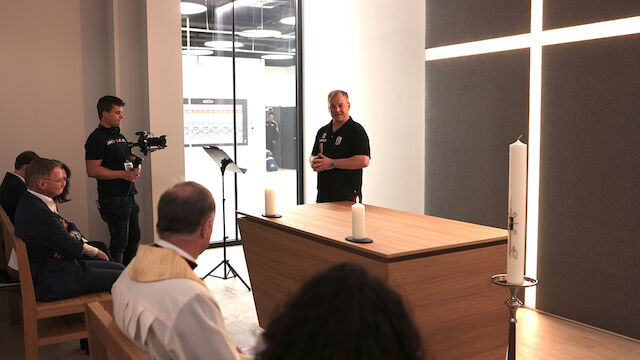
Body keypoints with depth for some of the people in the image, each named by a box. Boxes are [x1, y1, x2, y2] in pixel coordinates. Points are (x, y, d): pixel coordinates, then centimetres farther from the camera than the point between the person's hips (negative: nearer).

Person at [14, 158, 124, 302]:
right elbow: (75, 249, -22)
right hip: (52, 283, -11)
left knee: (118, 267, 11)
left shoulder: (30, 201, 7)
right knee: (120, 278, -12)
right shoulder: (38, 213, -27)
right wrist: (75, 240, 2)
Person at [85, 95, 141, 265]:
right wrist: (123, 174, -19)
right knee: (119, 242, -5)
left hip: (129, 196, 9)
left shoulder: (120, 136, 17)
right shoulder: (97, 138, -10)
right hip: (113, 199, -9)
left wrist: (134, 169, 5)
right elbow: (92, 170, -18)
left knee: (134, 238, 16)